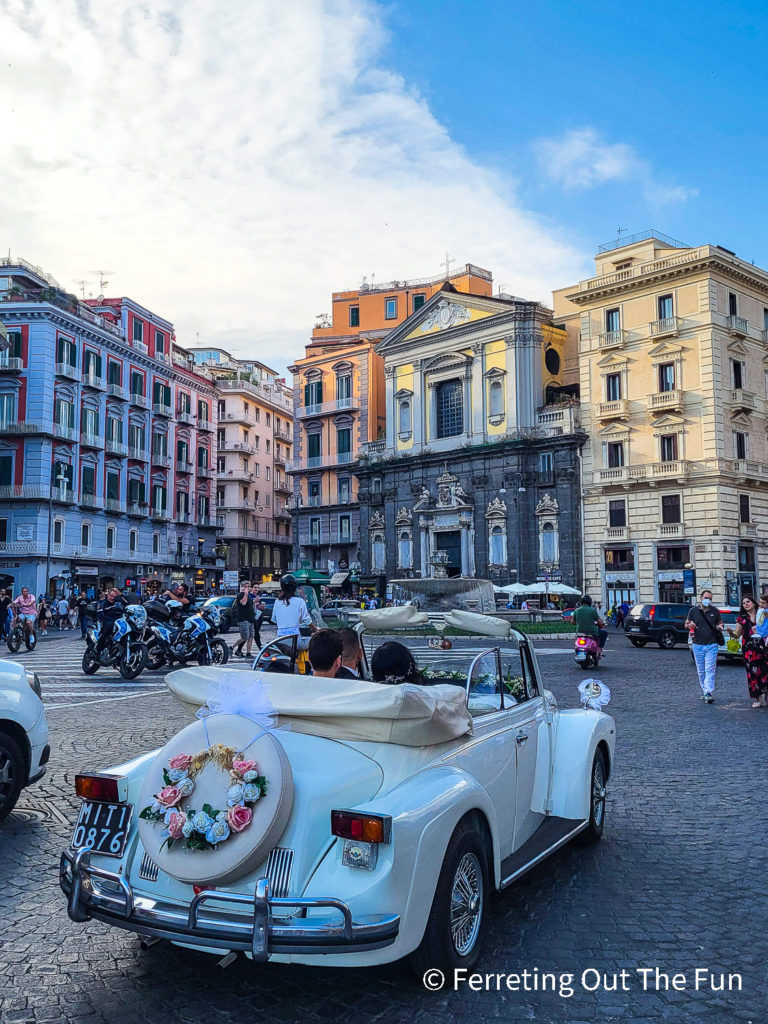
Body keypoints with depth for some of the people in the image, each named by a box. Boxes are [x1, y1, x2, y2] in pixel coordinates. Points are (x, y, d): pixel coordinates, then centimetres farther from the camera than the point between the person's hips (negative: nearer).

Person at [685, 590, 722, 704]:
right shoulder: (693, 611, 6)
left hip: (711, 645, -1)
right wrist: (689, 625, -12)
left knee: (710, 670, -10)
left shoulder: (715, 611, 7)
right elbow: (686, 625, 12)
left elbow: (720, 624, 18)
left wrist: (719, 627, -6)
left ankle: (708, 693, -15)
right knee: (701, 671, 6)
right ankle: (704, 692, 16)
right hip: (697, 644, 1)